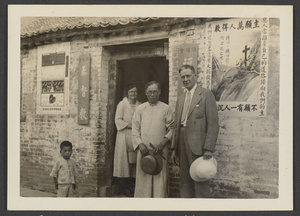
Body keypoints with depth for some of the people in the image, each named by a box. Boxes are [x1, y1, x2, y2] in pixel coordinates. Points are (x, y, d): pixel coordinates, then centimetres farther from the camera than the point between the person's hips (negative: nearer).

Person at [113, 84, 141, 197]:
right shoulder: (122, 104, 0)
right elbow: (118, 120, -7)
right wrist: (130, 125, -13)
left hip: (136, 136, 4)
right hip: (124, 136, -4)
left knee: (134, 160, 3)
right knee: (124, 160, -4)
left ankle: (132, 185, 11)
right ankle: (123, 186, 1)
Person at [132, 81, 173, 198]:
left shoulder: (166, 108, 4)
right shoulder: (140, 109, 8)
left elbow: (171, 129, 2)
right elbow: (135, 129, 6)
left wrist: (162, 144, -10)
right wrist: (140, 144, -9)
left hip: (161, 150, -1)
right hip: (144, 149, 1)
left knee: (160, 178, -1)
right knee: (143, 179, 3)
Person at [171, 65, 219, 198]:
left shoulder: (206, 95, -3)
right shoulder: (180, 99, 18)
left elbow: (213, 124, -9)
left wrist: (209, 149, -15)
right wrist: (174, 149, 14)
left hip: (198, 146, -6)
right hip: (182, 145, 7)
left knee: (200, 184, -4)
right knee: (185, 184, 11)